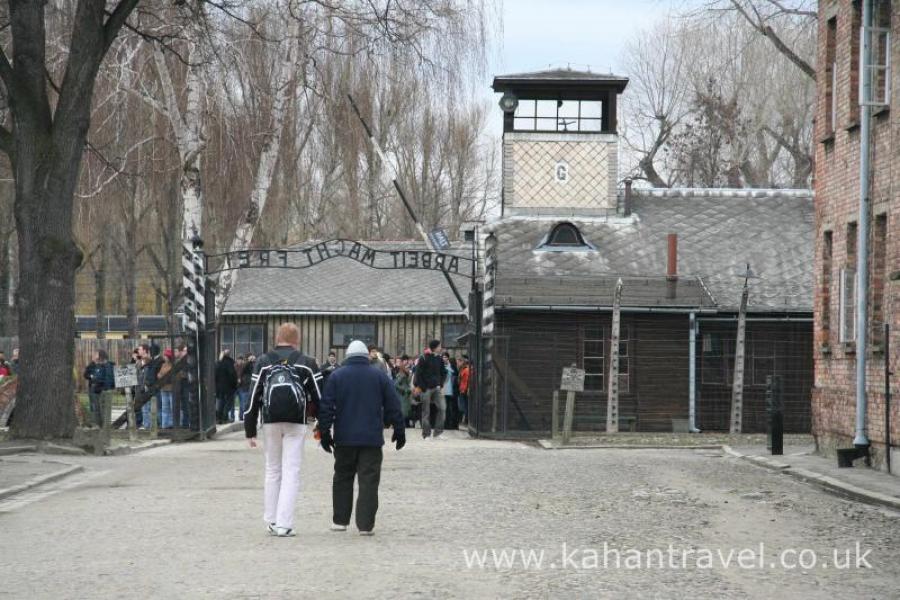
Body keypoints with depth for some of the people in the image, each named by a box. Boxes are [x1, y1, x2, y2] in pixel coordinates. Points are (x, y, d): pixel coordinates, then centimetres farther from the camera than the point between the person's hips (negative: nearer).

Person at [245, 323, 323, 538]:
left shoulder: (263, 362, 7)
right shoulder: (307, 363, 4)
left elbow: (254, 397, 5)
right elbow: (319, 397, 3)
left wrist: (250, 430, 9)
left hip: (270, 423, 2)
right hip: (296, 423, -2)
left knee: (272, 471, 15)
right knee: (291, 472, -2)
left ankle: (271, 521, 17)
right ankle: (284, 524, -10)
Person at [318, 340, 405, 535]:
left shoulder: (336, 376, 2)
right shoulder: (380, 376, 3)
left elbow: (326, 407, -1)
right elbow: (393, 406, 5)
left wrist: (324, 432, 5)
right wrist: (399, 430, 13)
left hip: (344, 438, 1)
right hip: (372, 439, -1)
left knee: (343, 479, 14)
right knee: (368, 481, -2)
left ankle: (340, 520, 17)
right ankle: (365, 525, -7)